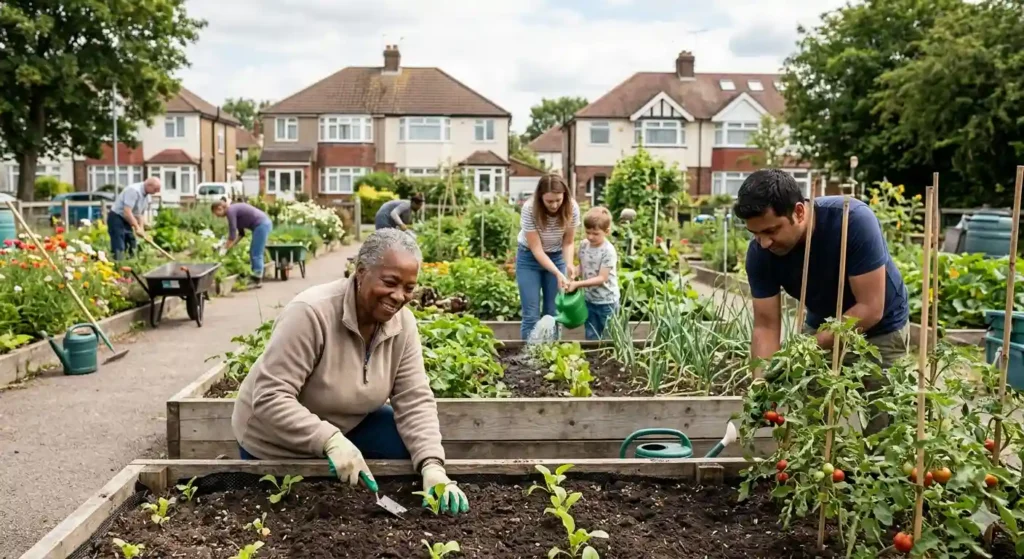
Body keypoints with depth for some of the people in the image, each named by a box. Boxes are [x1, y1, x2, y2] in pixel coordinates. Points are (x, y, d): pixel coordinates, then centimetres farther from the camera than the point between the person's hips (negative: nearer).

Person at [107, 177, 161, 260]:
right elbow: (127, 212, -30)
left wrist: (141, 229, -2)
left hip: (127, 221, 10)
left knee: (132, 248, 8)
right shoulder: (134, 190, -25)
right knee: (119, 250, -14)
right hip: (116, 219, -10)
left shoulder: (146, 196, 5)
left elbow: (141, 214, 12)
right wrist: (137, 227, -25)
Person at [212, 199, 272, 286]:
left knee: (256, 254, -5)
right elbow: (241, 233, 20)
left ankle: (258, 280, 0)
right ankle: (255, 277, 17)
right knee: (253, 253, 14)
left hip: (261, 225, -10)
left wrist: (225, 249, -2)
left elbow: (232, 234, -11)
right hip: (264, 223, 10)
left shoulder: (230, 211, -9)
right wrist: (230, 245, 15)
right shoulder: (234, 210, 18)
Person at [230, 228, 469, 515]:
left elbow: (415, 401, -17)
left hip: (347, 426, 5)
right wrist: (329, 440, -45)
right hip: (277, 442, -4)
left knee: (416, 444, -12)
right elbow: (270, 398, -34)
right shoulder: (310, 313, -33)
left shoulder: (402, 323, -15)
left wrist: (432, 467, -32)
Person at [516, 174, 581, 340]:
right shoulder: (530, 209, -30)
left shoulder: (572, 208, -22)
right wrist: (558, 274, -34)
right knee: (531, 315, -5)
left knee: (554, 313, 6)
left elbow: (568, 242, -10)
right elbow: (537, 249, -25)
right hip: (530, 258, -2)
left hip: (556, 258, 3)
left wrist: (569, 264, -29)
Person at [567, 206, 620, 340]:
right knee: (591, 338, 14)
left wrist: (577, 284, -29)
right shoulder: (583, 245, -3)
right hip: (589, 299, 6)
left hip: (606, 301, -5)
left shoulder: (608, 251, -22)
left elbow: (601, 278, -24)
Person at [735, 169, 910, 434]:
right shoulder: (760, 252, -21)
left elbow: (870, 309, -30)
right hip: (821, 327, 3)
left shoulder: (854, 221, -33)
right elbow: (766, 325, -18)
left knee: (882, 433, -2)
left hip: (880, 331, -3)